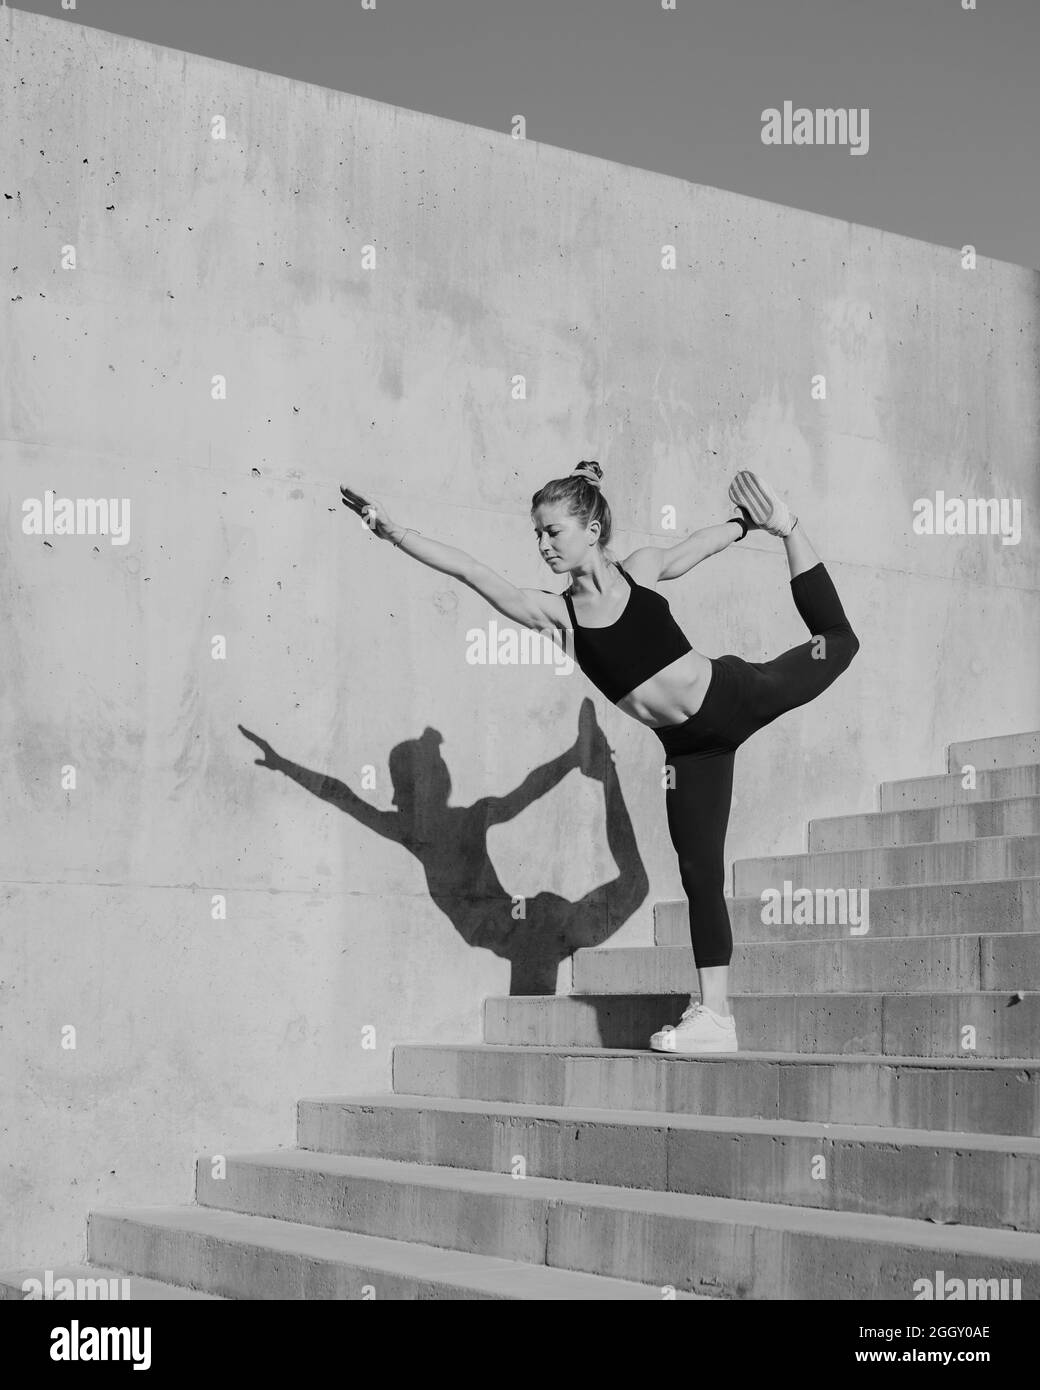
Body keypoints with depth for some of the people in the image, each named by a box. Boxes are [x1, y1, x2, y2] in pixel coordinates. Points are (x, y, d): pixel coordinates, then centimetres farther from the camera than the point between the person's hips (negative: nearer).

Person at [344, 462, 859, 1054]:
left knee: (835, 638, 14)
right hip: (690, 745, 2)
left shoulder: (642, 569, -11)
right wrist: (394, 531, -20)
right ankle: (714, 1014, 6)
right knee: (700, 874, 2)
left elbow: (703, 542, 8)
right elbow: (470, 569, -13)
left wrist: (761, 522, 21)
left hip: (736, 694, -1)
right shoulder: (555, 612, -9)